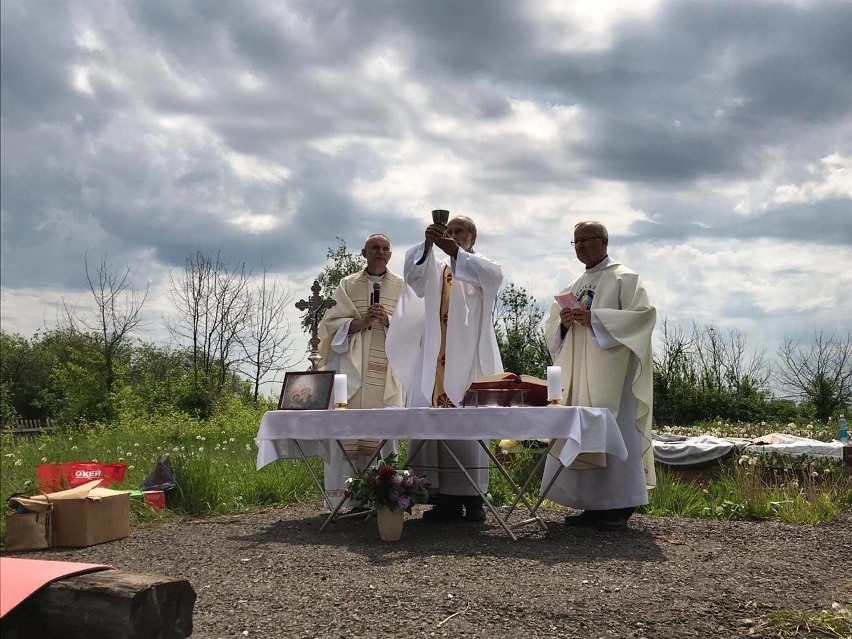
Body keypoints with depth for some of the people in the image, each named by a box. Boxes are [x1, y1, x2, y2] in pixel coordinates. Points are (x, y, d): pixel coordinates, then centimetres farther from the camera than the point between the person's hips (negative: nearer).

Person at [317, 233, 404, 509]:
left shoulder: (402, 287, 14)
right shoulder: (348, 285, 14)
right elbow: (331, 324, 7)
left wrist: (389, 320, -11)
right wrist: (359, 322, -9)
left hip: (387, 369, 0)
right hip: (352, 366, 0)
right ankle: (351, 497, -5)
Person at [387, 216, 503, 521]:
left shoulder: (480, 266, 10)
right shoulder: (434, 267, 18)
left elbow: (494, 275, -15)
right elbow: (412, 273, -4)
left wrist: (456, 252, -27)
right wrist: (427, 244, -22)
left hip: (468, 357, -3)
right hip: (435, 358, 3)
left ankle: (472, 496, -5)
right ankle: (444, 496, 1)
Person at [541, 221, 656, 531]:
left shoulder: (624, 278, 0)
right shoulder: (576, 286, 21)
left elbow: (644, 313, -14)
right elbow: (552, 325, 21)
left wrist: (595, 319, -19)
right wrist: (563, 322, -4)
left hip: (610, 371, -7)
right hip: (577, 373, 7)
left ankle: (619, 508, -4)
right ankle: (593, 505, 10)